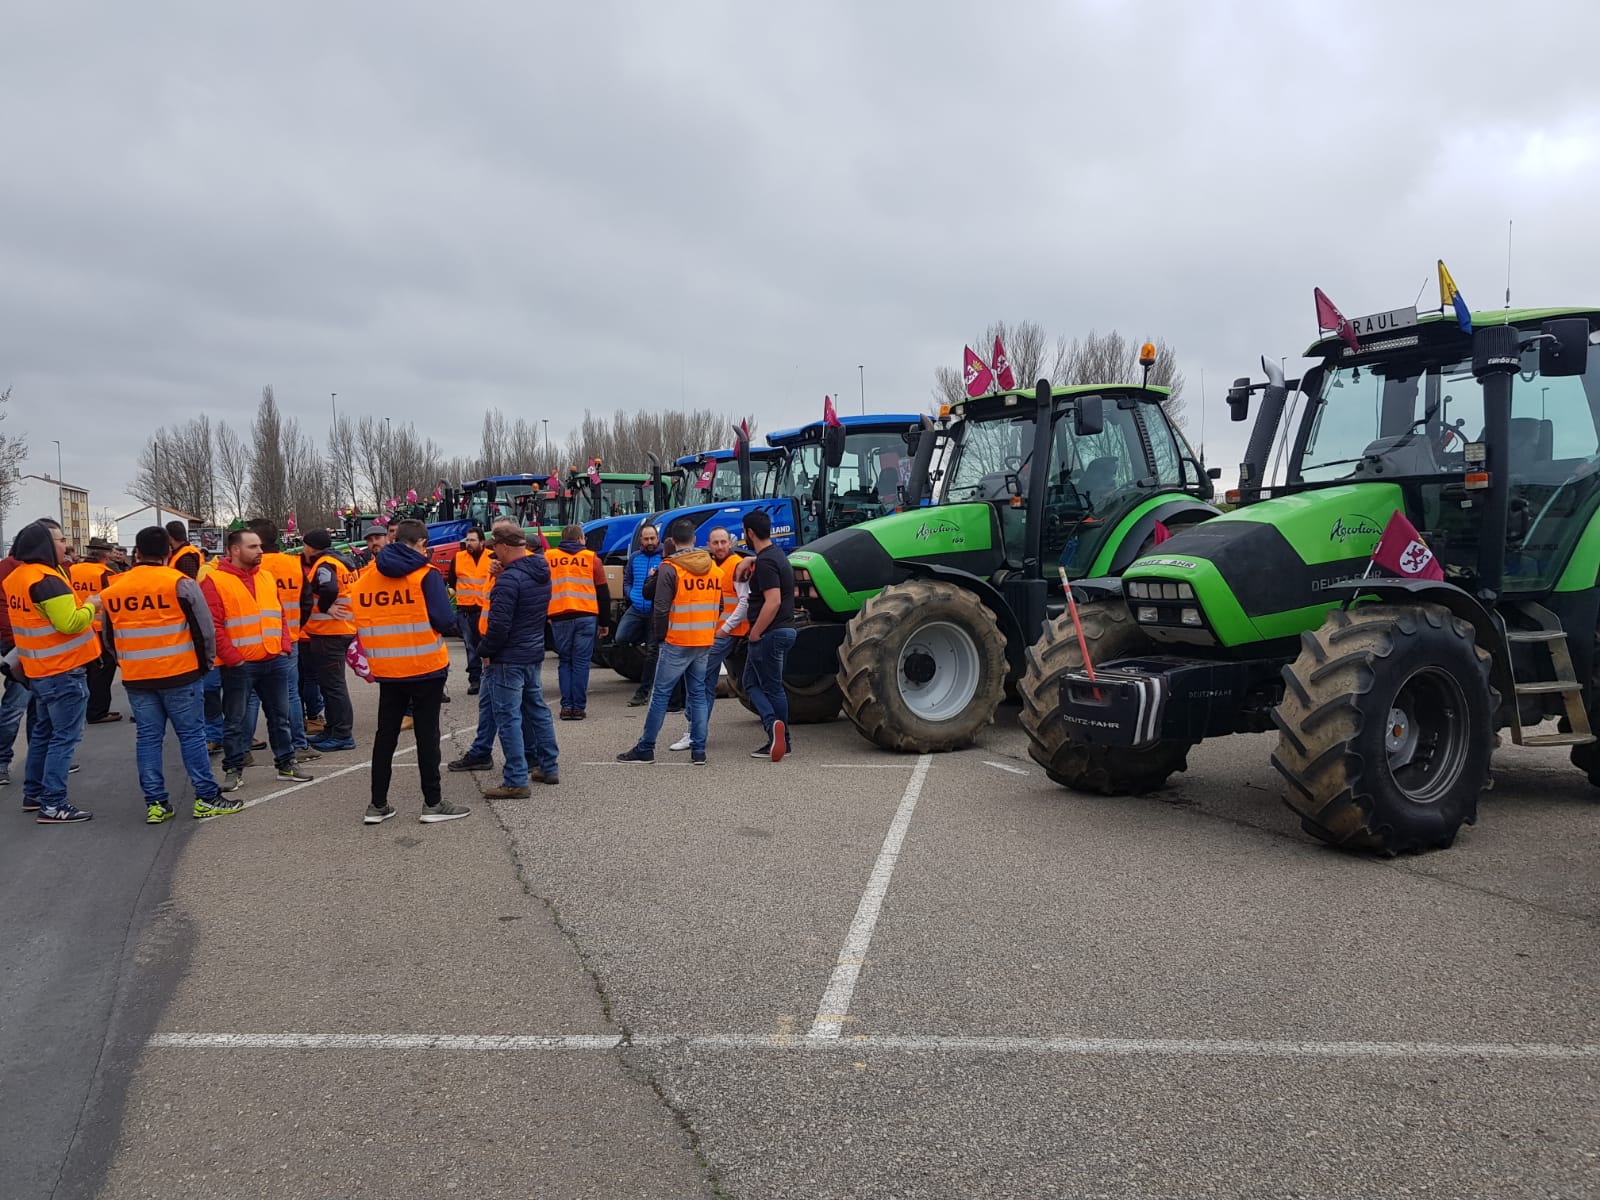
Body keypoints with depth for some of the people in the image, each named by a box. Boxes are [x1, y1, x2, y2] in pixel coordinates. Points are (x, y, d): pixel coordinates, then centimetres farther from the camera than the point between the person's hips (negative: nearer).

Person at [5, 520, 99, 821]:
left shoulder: (16, 577, 9)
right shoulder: (47, 580, -21)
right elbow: (69, 624, -26)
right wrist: (91, 606, -12)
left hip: (39, 669, 10)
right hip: (63, 672, -10)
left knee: (43, 732, 20)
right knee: (64, 737, -4)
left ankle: (33, 794, 29)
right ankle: (53, 805, -3)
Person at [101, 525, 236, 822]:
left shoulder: (112, 590, 5)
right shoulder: (180, 583, -10)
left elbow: (109, 638, 15)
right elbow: (205, 629, -8)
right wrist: (205, 662, 7)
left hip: (136, 679, 4)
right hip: (180, 675, -4)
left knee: (148, 738, 9)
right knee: (192, 735, 2)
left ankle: (155, 803, 12)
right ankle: (207, 799, 4)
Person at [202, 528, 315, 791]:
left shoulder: (267, 577, 12)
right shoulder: (215, 581, -8)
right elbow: (213, 625, -12)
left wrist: (283, 647, 5)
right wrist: (232, 658, -14)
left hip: (273, 661, 6)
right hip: (238, 666, -5)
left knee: (279, 717, 12)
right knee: (234, 721, 5)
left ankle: (286, 764, 22)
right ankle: (233, 770, 16)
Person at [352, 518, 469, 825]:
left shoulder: (366, 576, 5)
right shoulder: (426, 574, -10)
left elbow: (359, 621, 5)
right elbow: (444, 621, -16)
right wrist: (450, 623, 5)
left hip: (387, 669, 4)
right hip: (426, 666, -4)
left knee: (385, 733, 13)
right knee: (427, 733, 3)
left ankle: (378, 804, 16)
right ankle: (433, 803, 8)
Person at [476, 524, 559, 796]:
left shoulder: (510, 579, -21)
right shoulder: (541, 573, 7)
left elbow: (499, 624, -24)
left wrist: (485, 651, -7)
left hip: (508, 659, -9)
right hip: (534, 653, 9)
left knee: (509, 717, -3)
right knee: (537, 709, 19)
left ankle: (516, 781, -1)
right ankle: (549, 768, 28)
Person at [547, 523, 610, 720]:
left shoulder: (548, 557, 10)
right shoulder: (591, 558, 9)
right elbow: (603, 592, 9)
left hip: (559, 617, 1)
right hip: (586, 617, -1)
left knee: (564, 661, 12)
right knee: (581, 662, 4)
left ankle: (566, 706, 6)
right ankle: (578, 707, 2)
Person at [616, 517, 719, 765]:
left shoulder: (670, 568, -11)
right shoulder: (714, 568, 7)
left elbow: (661, 609, -13)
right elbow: (719, 606, 12)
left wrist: (660, 635, 0)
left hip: (677, 643, -5)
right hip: (705, 643, 5)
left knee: (660, 694, 2)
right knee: (698, 694, 11)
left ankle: (645, 749, 7)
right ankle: (698, 750, 9)